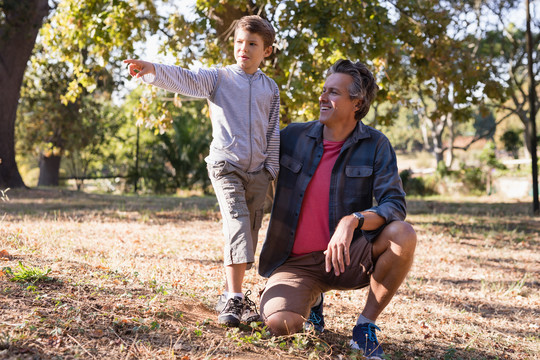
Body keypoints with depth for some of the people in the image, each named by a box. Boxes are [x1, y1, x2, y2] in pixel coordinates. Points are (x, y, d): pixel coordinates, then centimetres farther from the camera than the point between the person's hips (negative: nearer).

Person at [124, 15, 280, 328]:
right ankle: (233, 299, -21)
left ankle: (233, 295, 19)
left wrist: (273, 169, 8)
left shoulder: (271, 88, 11)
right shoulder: (219, 78, 2)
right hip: (226, 165, -4)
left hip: (258, 171, 4)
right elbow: (186, 80, -15)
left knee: (250, 232, 7)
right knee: (238, 224, -19)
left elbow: (273, 132, 14)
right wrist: (153, 70, -33)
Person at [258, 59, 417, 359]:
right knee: (280, 322, -29)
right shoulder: (294, 136, 0)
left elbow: (394, 206, -15)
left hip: (347, 256, 0)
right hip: (295, 262, 0)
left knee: (403, 235, -29)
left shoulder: (376, 145, -4)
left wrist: (353, 221, -34)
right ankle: (312, 300, 12)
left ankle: (365, 327, -8)